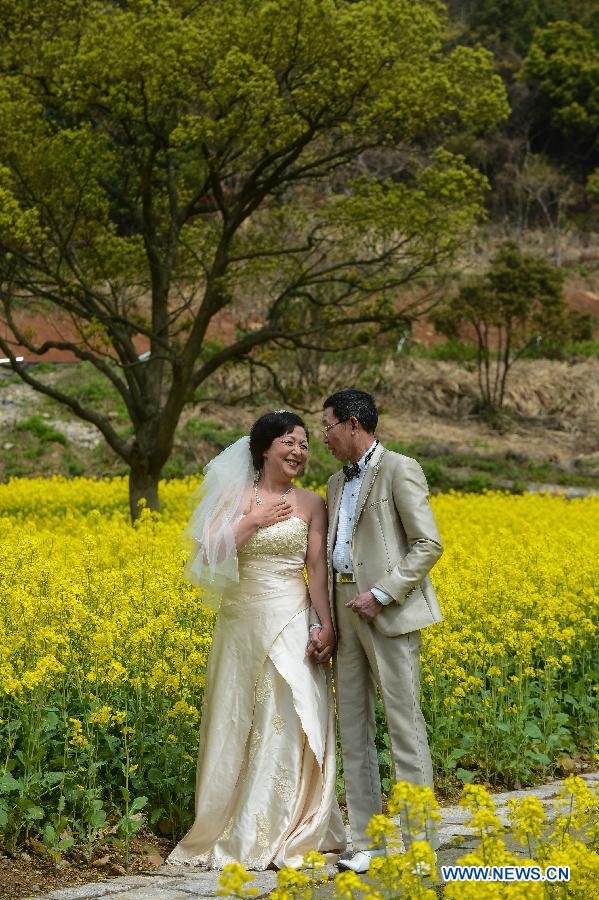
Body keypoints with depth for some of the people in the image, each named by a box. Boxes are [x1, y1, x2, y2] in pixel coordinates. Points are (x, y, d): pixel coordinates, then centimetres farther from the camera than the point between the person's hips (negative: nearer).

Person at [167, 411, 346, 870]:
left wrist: (327, 625, -11)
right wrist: (253, 522, -12)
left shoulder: (311, 503, 4)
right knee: (238, 722, 6)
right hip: (241, 622, 1)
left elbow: (318, 569, -2)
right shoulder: (235, 497, 4)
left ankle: (284, 836, 4)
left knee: (290, 721, -4)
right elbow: (208, 553, -7)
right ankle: (228, 831, 15)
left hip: (291, 622, -1)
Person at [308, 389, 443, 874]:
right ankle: (366, 842, 14)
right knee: (353, 729, 8)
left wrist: (382, 594, -16)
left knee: (405, 726, -6)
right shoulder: (337, 483, 19)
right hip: (347, 615, 8)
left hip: (388, 613, -8)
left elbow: (428, 545, -11)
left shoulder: (400, 470, -5)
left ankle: (420, 842, 1)